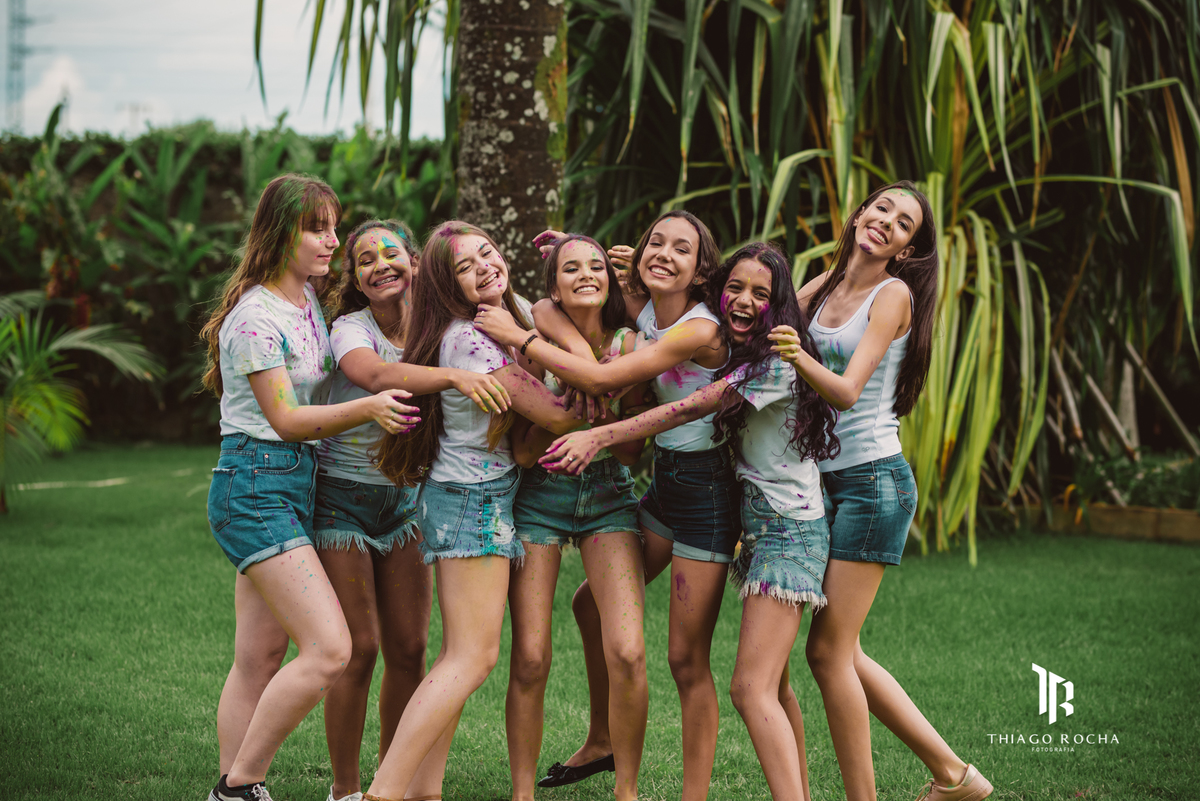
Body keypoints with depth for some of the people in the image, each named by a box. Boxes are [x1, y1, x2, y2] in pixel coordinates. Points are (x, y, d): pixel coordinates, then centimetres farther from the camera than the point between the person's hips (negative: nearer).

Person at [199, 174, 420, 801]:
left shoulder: (309, 300, 13)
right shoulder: (255, 316, -13)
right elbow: (286, 418, -15)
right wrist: (367, 408, -27)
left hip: (295, 484, 9)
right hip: (255, 485, -9)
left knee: (261, 657, 7)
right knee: (329, 649, -15)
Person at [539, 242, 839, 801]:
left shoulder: (776, 361, -14)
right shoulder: (735, 357, 13)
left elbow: (689, 409, -20)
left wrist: (598, 438, -22)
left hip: (789, 532, -10)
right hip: (761, 527, 10)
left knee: (751, 688, -17)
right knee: (771, 685, 14)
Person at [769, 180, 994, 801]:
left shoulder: (894, 294, -8)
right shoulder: (826, 286, 13)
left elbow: (847, 390, -17)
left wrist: (802, 359, -38)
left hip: (873, 481, -7)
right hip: (827, 481, 7)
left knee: (828, 650, -9)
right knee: (840, 651, 8)